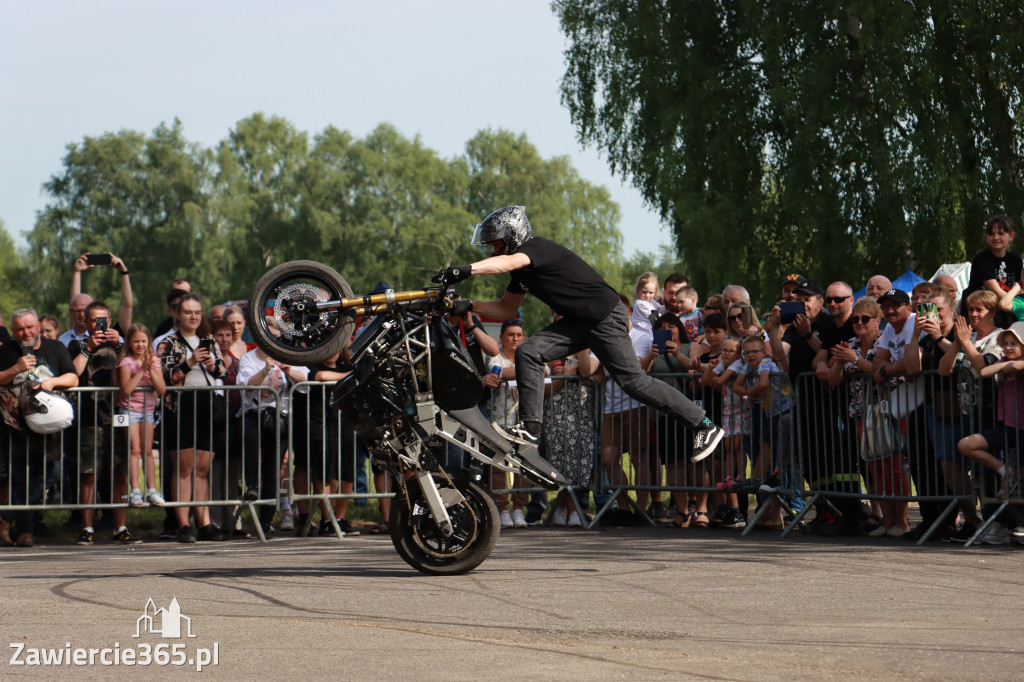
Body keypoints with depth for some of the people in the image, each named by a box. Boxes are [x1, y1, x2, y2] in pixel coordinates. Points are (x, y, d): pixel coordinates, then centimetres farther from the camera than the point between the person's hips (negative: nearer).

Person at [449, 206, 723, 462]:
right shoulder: (522, 270, 12)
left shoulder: (538, 248, -18)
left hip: (607, 319, -9)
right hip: (579, 322, 9)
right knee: (528, 353, -5)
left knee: (634, 381, -8)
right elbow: (506, 309, 19)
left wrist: (467, 269, -52)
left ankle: (705, 425, 2)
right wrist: (469, 305, 5)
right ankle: (530, 428, -4)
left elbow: (509, 262, -40)